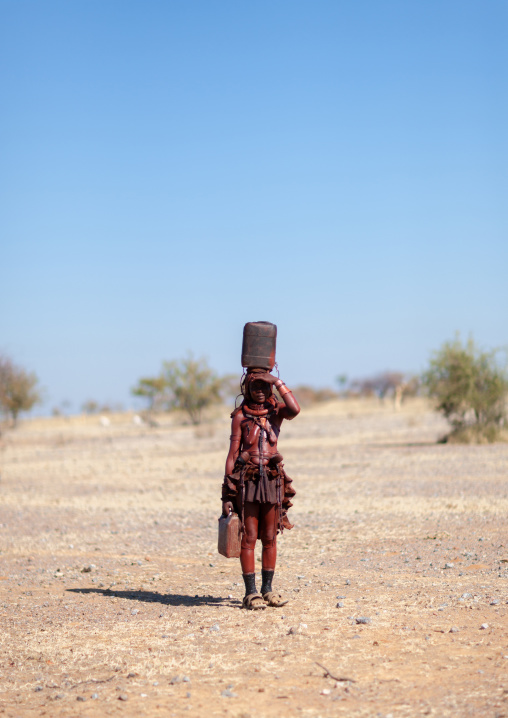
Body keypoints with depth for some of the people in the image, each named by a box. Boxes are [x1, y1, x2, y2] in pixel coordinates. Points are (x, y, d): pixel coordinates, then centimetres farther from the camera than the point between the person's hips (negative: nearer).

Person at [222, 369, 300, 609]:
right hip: (247, 482, -2)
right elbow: (232, 454, -1)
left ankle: (267, 589, 17)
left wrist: (278, 382, -11)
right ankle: (250, 593, 3)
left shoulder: (276, 411, 6)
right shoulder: (240, 416, 0)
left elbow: (295, 409, -19)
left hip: (272, 481, 2)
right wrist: (228, 495, -5)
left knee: (270, 538, 8)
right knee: (248, 538, -1)